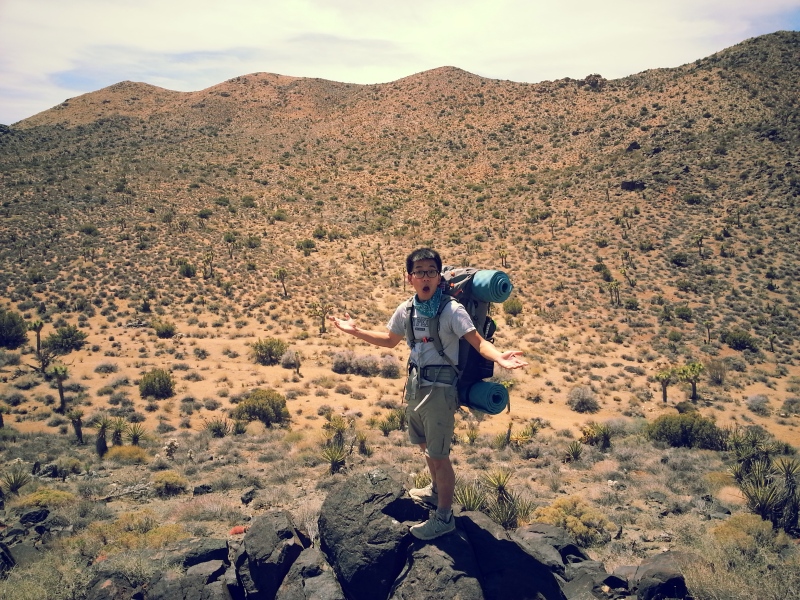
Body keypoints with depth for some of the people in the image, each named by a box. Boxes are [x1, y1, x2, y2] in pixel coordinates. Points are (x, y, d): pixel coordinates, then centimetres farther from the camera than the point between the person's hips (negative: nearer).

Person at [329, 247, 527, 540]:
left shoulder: (452, 310, -18)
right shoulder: (406, 309, 1)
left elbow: (478, 341, -26)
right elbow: (390, 340, 18)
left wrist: (498, 357, -47)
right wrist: (356, 331, 16)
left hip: (440, 388, -7)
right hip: (415, 384, 7)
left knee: (439, 455, 2)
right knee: (426, 445, 25)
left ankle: (444, 517, 19)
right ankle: (436, 490, 50)